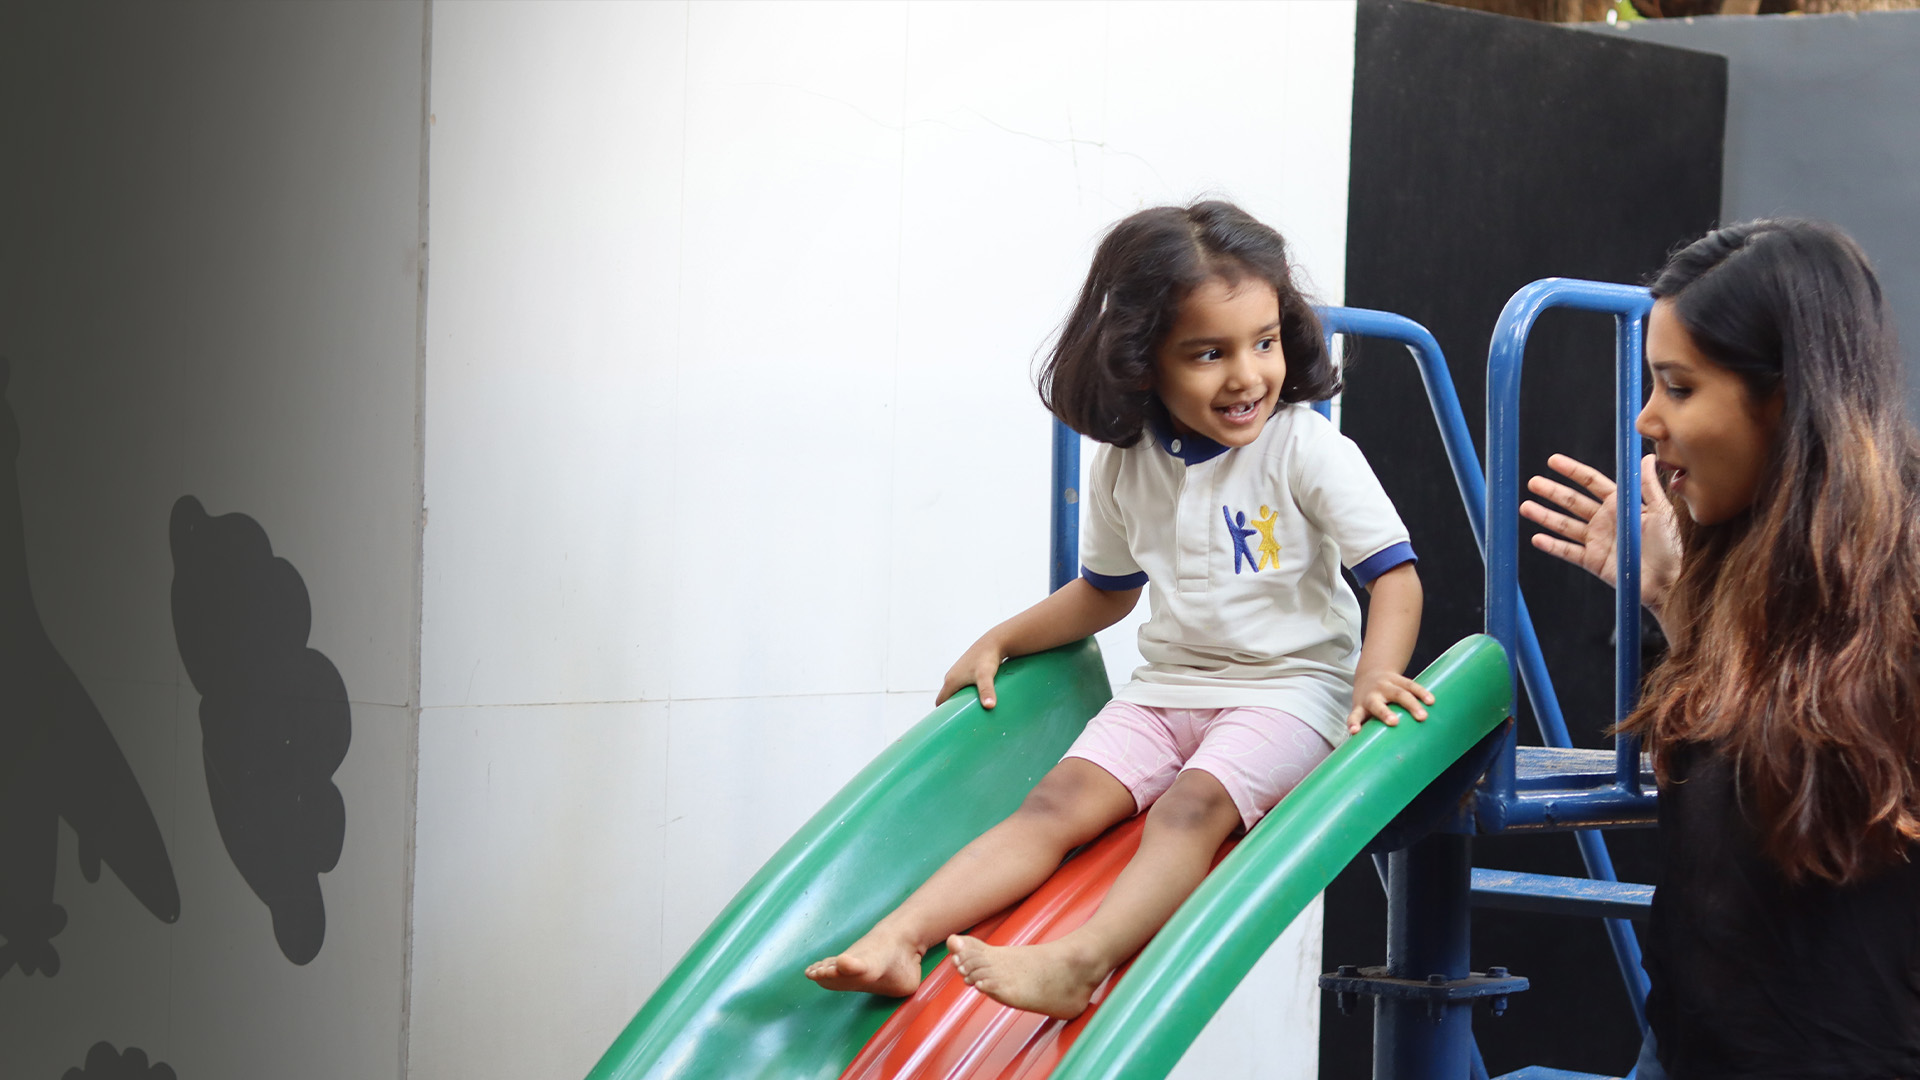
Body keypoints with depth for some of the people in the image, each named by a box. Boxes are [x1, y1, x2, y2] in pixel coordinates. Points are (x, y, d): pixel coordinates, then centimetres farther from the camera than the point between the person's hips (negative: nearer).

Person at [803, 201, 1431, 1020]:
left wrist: (1376, 675, -30)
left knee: (1192, 804, -31)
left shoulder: (1306, 448, -10)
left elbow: (1394, 575, -13)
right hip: (1168, 686, 5)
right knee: (1059, 802, -16)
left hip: (1288, 686, -4)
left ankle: (1077, 964, -50)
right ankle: (897, 939, -32)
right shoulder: (1126, 466, 4)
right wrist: (1002, 641, 14)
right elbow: (1105, 591, 22)